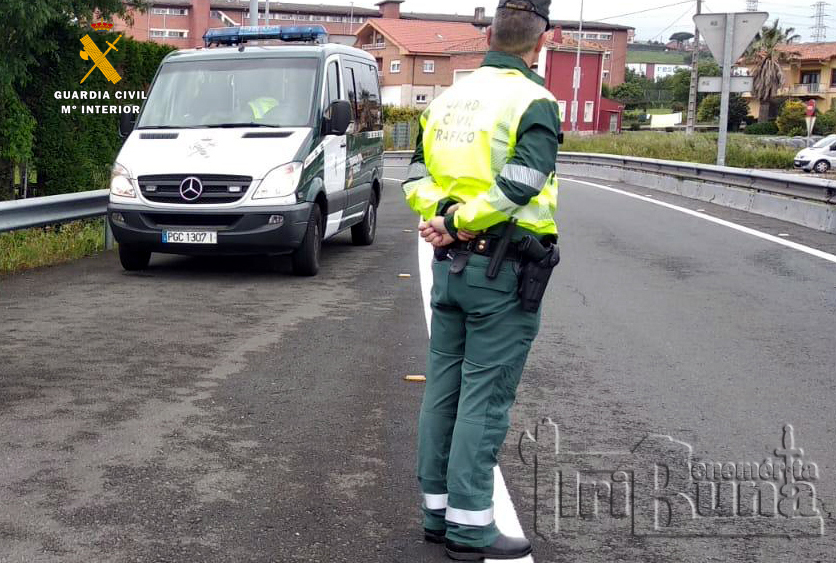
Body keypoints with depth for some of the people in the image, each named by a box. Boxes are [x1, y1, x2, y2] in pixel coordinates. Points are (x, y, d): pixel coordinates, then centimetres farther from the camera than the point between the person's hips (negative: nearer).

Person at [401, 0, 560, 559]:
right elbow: (520, 184, -22)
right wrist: (458, 224, -13)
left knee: (443, 387, 13)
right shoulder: (534, 102, -11)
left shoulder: (449, 97, 11)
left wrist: (442, 216, -7)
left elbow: (417, 177, 8)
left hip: (450, 263, 7)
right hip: (502, 270, -7)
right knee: (485, 397, -2)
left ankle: (438, 509, 22)